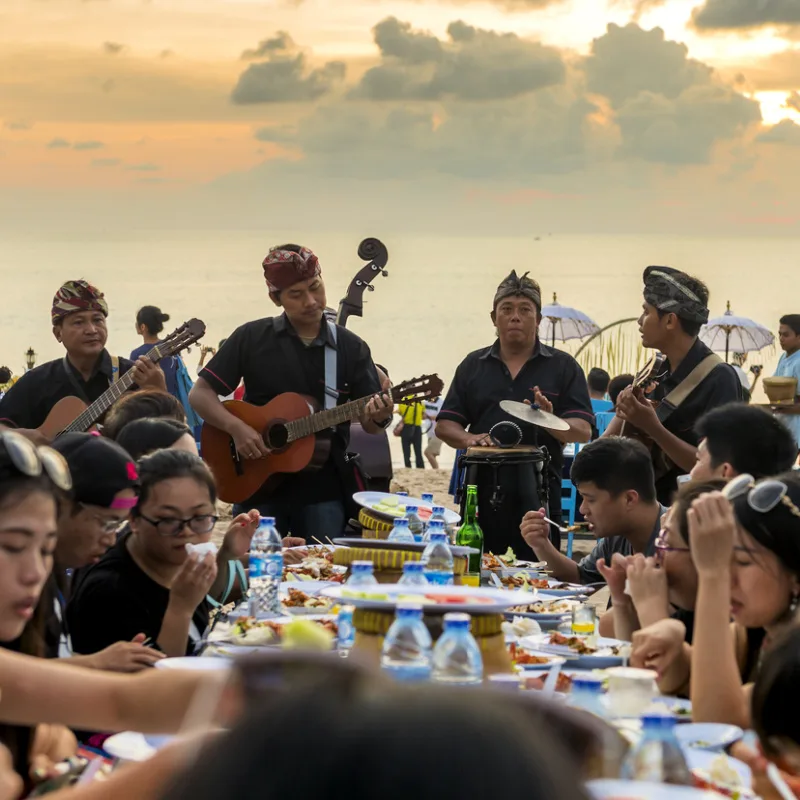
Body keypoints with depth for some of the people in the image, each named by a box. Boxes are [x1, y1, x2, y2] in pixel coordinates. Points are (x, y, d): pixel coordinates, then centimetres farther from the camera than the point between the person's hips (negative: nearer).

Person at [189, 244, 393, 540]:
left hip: (323, 489, 1)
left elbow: (368, 422, 2)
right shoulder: (251, 338, -2)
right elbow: (200, 394, -2)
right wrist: (236, 428, -18)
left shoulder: (351, 348, 2)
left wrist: (379, 417, -22)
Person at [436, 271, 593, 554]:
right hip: (482, 493, 2)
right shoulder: (473, 366, 13)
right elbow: (444, 425, 11)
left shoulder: (563, 367, 6)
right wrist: (468, 439, -11)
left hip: (537, 496, -2)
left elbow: (583, 431, -2)